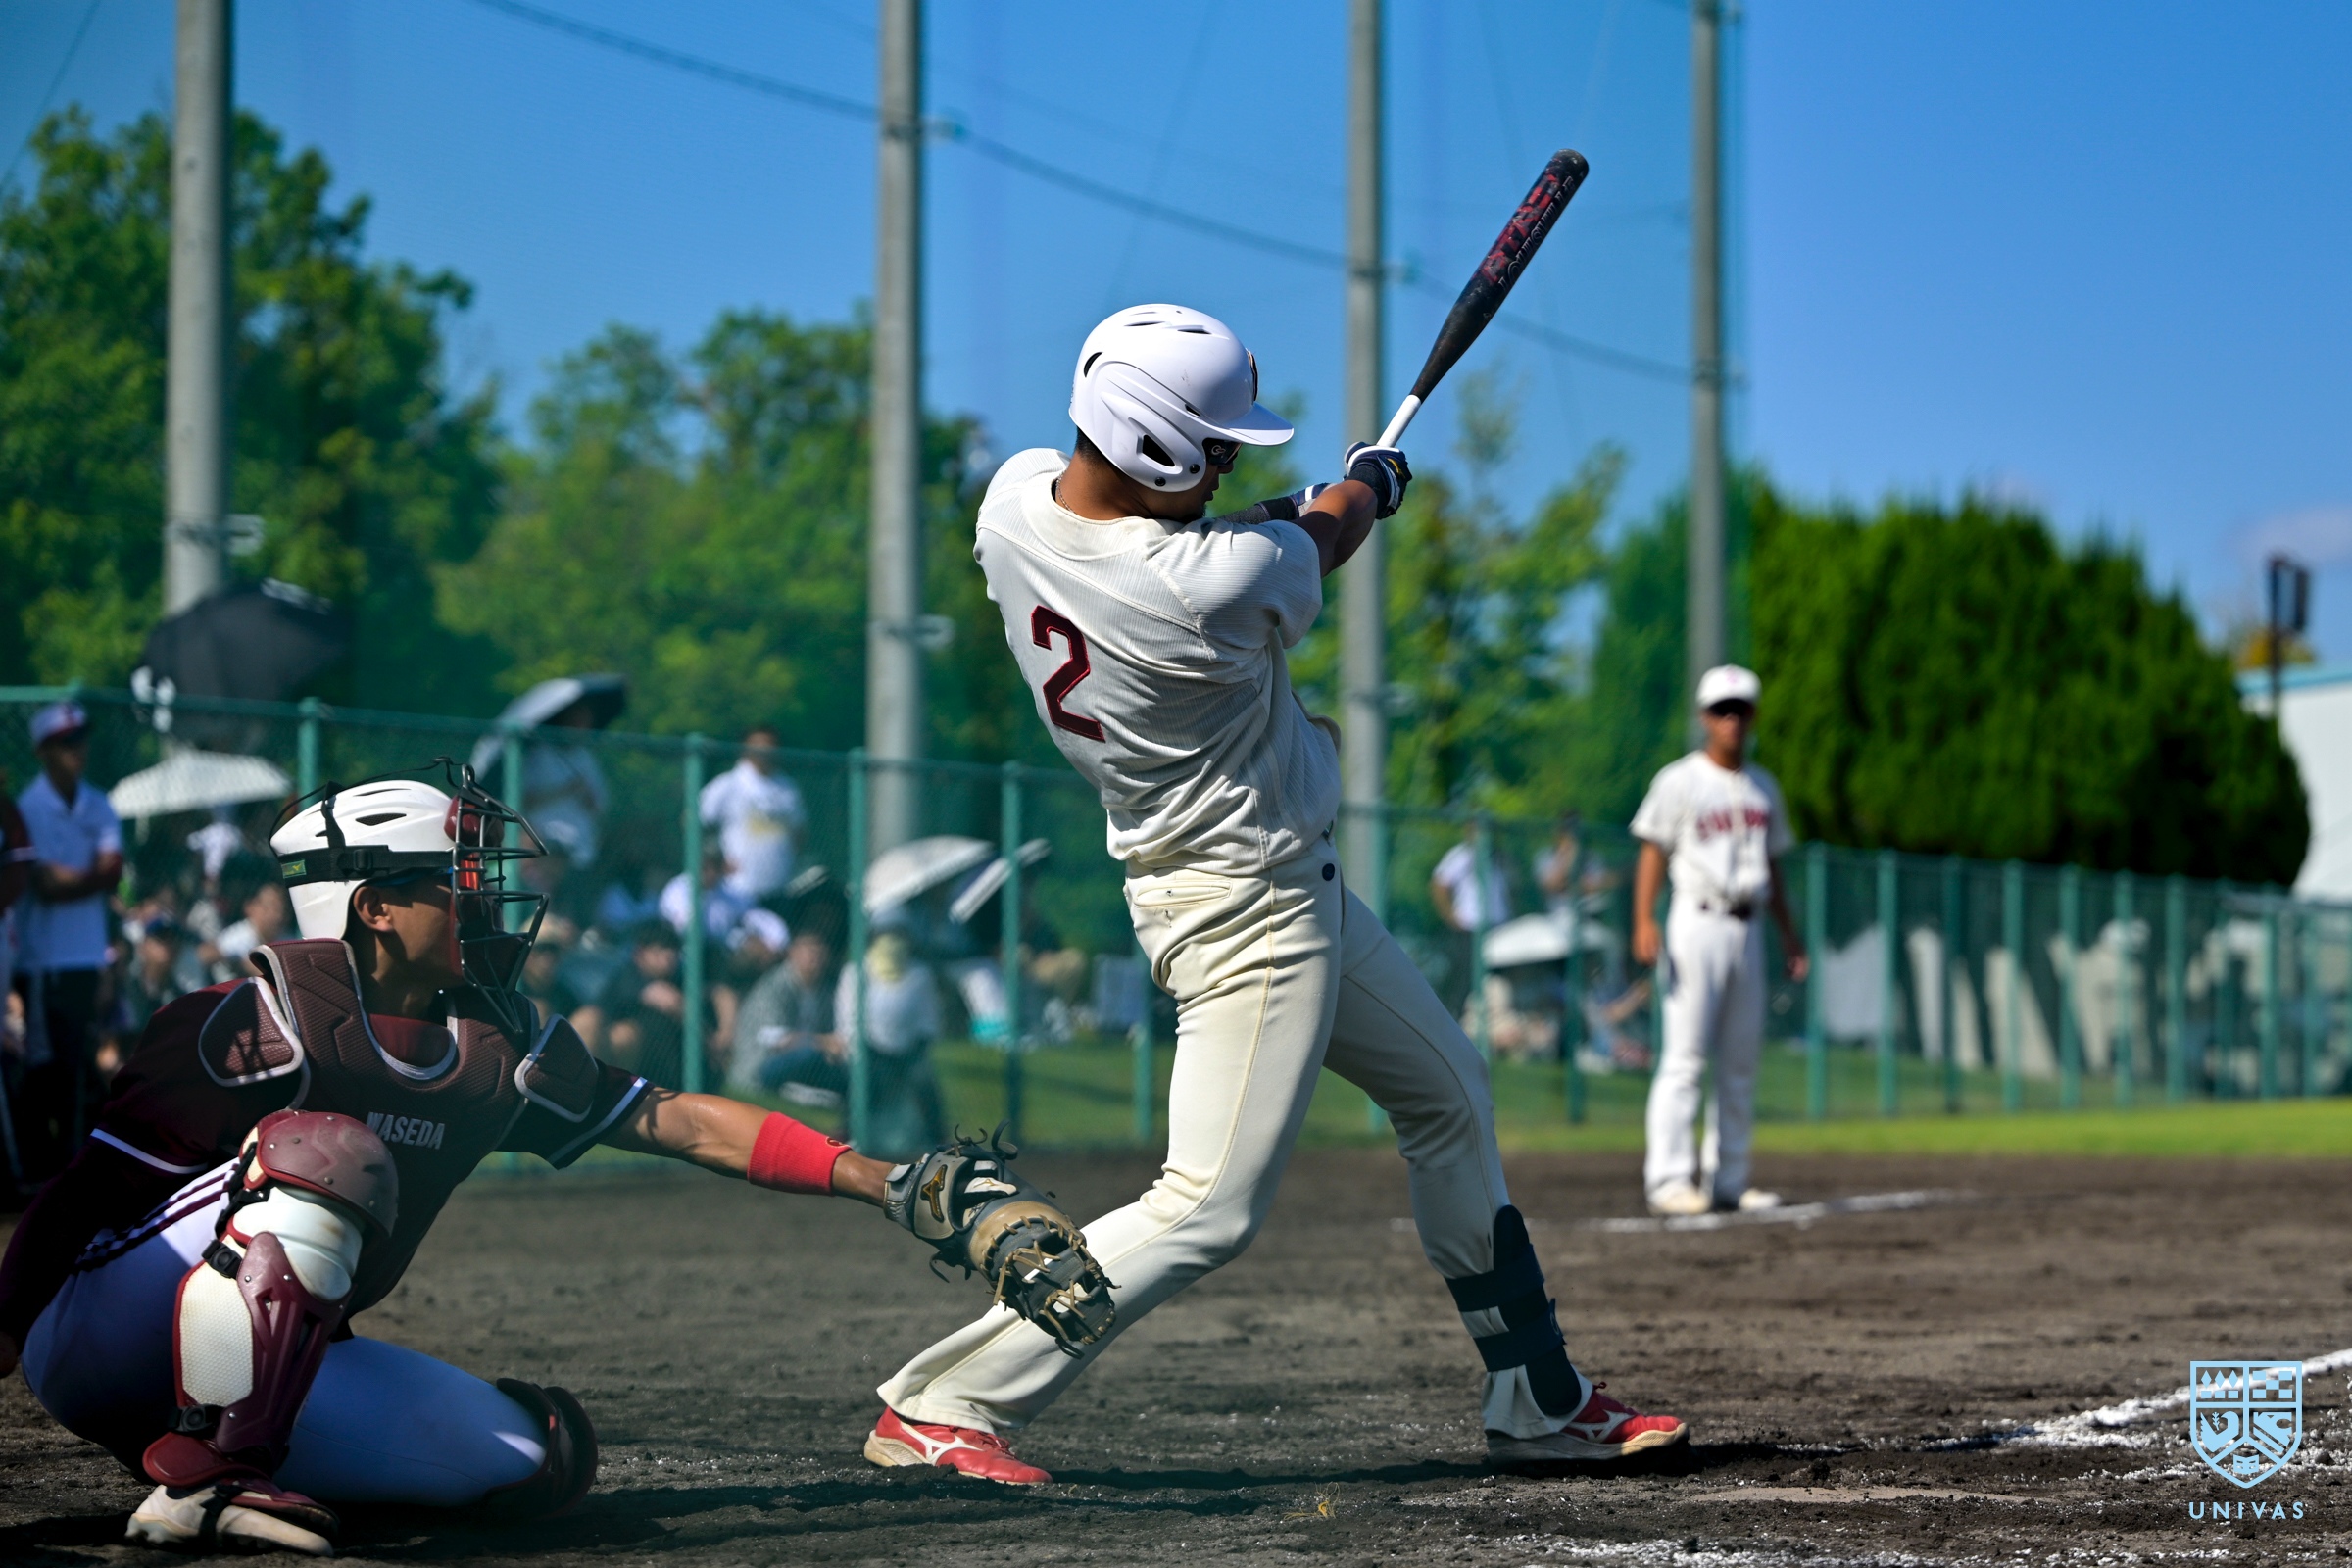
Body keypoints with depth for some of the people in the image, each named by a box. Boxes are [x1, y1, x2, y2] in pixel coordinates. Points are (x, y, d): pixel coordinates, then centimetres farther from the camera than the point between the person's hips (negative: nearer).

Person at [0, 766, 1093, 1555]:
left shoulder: (494, 1051, 5)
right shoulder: (267, 1020, -16)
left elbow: (687, 1125, 7)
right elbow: (88, 1193, -15)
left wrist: (893, 1188, 4)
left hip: (281, 1364, 7)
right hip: (99, 1330, -7)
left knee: (538, 1453, -7)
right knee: (329, 1153, -31)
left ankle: (215, 1452, -1)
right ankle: (200, 1482, -32)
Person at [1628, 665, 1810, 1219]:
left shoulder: (1763, 788, 16)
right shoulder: (1680, 781, -2)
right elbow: (1653, 853, -8)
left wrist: (1788, 933, 16)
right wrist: (1644, 923, -20)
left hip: (1748, 929, 6)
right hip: (1697, 923, -6)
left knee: (1741, 1062, 7)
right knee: (1685, 1055, -11)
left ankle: (1728, 1179, 12)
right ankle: (1669, 1180, -12)